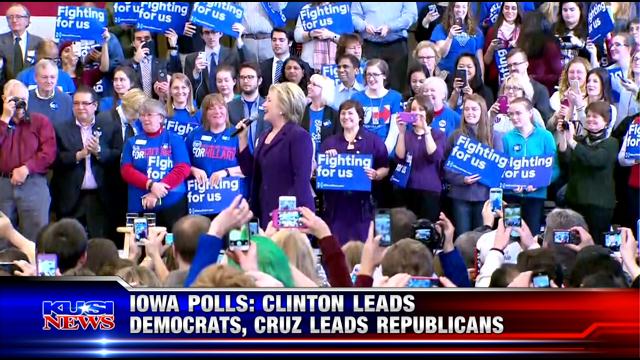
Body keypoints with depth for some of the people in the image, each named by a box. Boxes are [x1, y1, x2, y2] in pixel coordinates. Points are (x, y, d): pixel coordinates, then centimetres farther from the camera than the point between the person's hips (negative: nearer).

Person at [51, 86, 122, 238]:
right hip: (71, 198, 0)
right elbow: (55, 160, -3)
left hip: (100, 197, 0)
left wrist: (99, 152, -14)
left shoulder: (111, 128, 8)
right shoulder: (61, 129, 7)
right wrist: (79, 155, -14)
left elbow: (119, 157, 0)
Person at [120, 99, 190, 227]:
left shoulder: (174, 140, 7)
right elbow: (126, 170, 2)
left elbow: (183, 169, -4)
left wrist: (156, 194, -13)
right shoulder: (132, 142, 13)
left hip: (172, 204, -1)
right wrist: (150, 185, -15)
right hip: (140, 207, 1)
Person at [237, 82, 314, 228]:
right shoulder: (264, 137, 17)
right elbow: (250, 171, 17)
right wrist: (243, 138, 12)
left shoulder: (299, 136, -9)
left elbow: (302, 179, -16)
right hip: (266, 211, 8)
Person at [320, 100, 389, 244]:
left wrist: (375, 175, -15)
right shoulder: (329, 142, 14)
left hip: (362, 203, -2)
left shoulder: (374, 140, 6)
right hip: (336, 203, 2)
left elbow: (385, 168, 6)